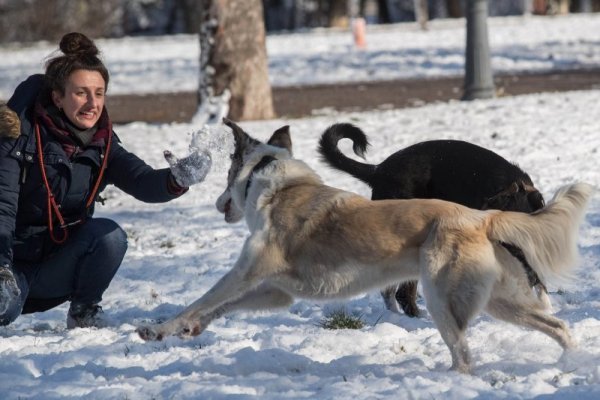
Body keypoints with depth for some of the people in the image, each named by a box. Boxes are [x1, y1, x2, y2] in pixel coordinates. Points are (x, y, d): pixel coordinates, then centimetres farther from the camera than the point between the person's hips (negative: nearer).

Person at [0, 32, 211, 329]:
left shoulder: (103, 145, -1)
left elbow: (143, 182, -18)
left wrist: (177, 180, -42)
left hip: (55, 270, 4)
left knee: (109, 235, -25)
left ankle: (84, 310, -1)